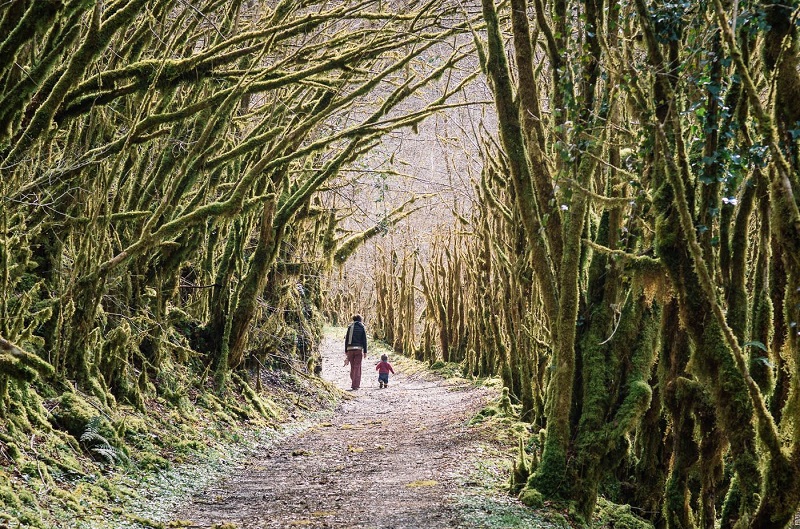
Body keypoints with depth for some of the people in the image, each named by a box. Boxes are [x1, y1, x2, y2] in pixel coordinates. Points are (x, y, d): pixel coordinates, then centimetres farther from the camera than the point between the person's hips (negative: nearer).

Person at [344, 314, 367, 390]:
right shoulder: (362, 328, 1)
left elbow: (346, 339, 7)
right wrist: (365, 351, -1)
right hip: (359, 348, -2)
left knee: (352, 367, 14)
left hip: (350, 349, 3)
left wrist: (346, 350, 12)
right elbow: (364, 340, -3)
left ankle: (353, 383, 18)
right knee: (357, 367, -1)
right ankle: (356, 385, -6)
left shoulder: (350, 327, 7)